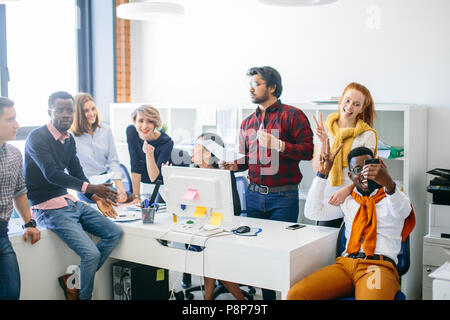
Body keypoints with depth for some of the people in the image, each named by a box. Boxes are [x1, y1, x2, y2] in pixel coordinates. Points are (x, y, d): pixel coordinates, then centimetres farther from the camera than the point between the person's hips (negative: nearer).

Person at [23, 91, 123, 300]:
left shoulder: (69, 139, 11)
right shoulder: (37, 138, -13)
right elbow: (51, 174, -25)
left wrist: (97, 198, 3)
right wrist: (88, 187, -33)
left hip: (70, 202, 9)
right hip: (49, 208, -8)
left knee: (115, 233, 0)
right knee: (91, 254, -20)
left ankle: (74, 279, 2)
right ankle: (83, 296, 4)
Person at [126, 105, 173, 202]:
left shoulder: (166, 142, -27)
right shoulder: (131, 131, -18)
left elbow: (154, 178, -28)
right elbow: (135, 165, -18)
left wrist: (149, 154, -42)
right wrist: (136, 197, -19)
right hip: (142, 182, 3)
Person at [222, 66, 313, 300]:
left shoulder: (292, 115, -5)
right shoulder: (248, 122, 14)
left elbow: (308, 150, -13)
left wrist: (278, 144, -23)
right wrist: (234, 165, -1)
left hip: (283, 196, -6)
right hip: (254, 194, 6)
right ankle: (265, 295, 21)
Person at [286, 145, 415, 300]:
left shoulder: (391, 197, 14)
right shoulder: (347, 201, 25)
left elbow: (402, 212, -11)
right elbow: (312, 212, 14)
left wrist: (388, 183, -34)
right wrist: (323, 173, 8)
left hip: (379, 265, -3)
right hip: (345, 263, 3)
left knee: (372, 296, -39)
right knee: (295, 294, -21)